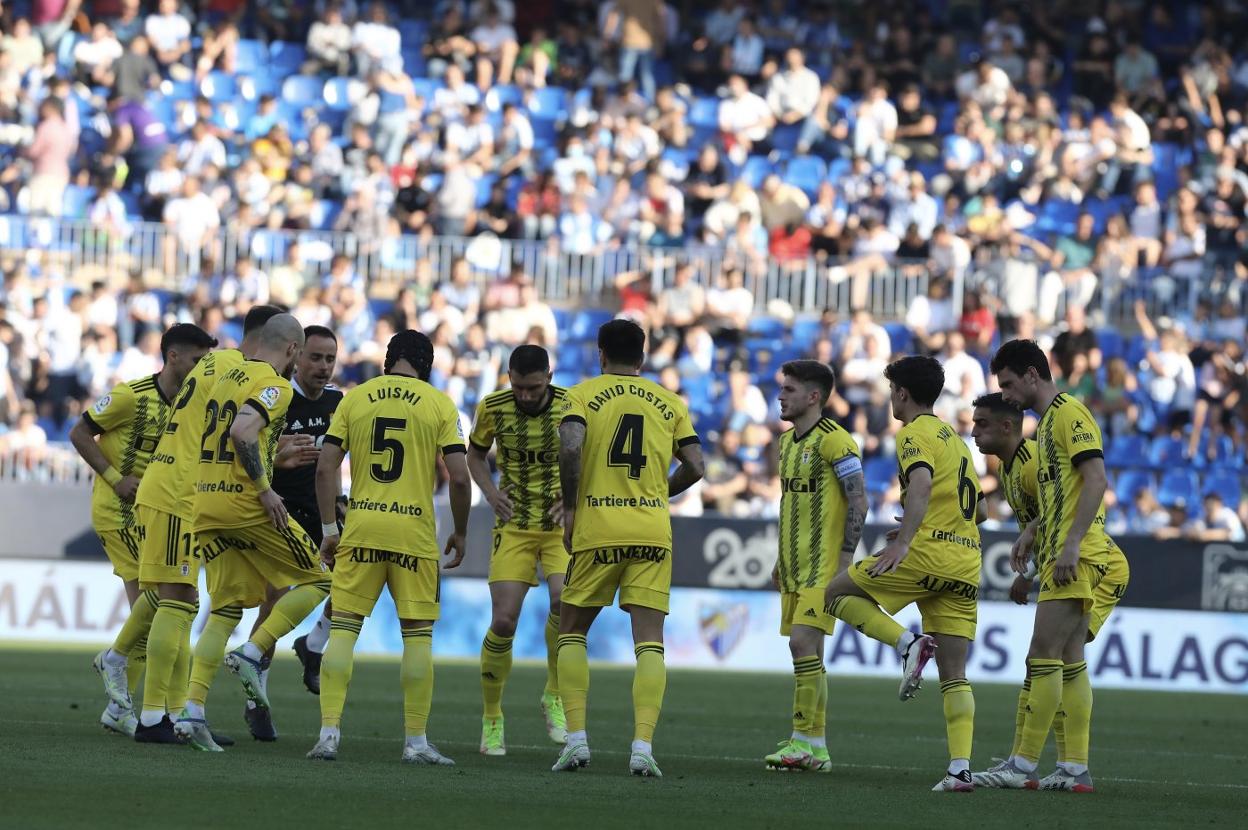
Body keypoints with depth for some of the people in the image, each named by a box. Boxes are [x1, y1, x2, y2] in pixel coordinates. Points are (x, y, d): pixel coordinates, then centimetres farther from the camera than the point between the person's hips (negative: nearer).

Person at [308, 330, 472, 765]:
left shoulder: (354, 398, 7)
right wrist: (460, 534, 8)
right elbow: (459, 477, -4)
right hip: (415, 532, -1)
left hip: (361, 528, 1)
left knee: (343, 628, 4)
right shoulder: (440, 405, 2)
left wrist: (329, 529, 8)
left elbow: (325, 468, 2)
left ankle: (328, 733, -3)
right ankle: (416, 742, 6)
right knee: (418, 633, 6)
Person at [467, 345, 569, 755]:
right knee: (503, 620, -8)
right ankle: (491, 719, 9)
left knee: (564, 602, -23)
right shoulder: (492, 408, -7)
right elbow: (475, 454, 12)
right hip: (514, 527, 1)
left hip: (562, 525, -1)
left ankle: (555, 698, -2)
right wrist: (490, 490, -5)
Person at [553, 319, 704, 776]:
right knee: (649, 643, 1)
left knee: (572, 633, 14)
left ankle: (576, 737, 3)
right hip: (653, 532, 1)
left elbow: (570, 446, -15)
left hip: (597, 531, -1)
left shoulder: (583, 395, 3)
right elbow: (695, 467, 7)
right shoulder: (668, 403, 11)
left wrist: (570, 507, -5)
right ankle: (642, 745, -13)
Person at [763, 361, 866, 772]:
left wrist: (845, 560, -18)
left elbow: (858, 502, -14)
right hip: (796, 565, 9)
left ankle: (804, 742, -12)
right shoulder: (788, 440, 14)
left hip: (824, 565, -9)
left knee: (803, 642, -15)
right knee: (807, 650, 9)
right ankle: (815, 746, 12)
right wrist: (782, 559, 20)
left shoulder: (833, 440, -12)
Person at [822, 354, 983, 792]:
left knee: (838, 593, 10)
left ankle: (908, 643, -11)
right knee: (954, 676, 5)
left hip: (928, 554, -8)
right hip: (966, 565, 8)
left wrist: (904, 542, -31)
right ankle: (960, 768, -8)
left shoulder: (916, 433, -2)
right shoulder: (955, 437, 25)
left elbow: (921, 483, -21)